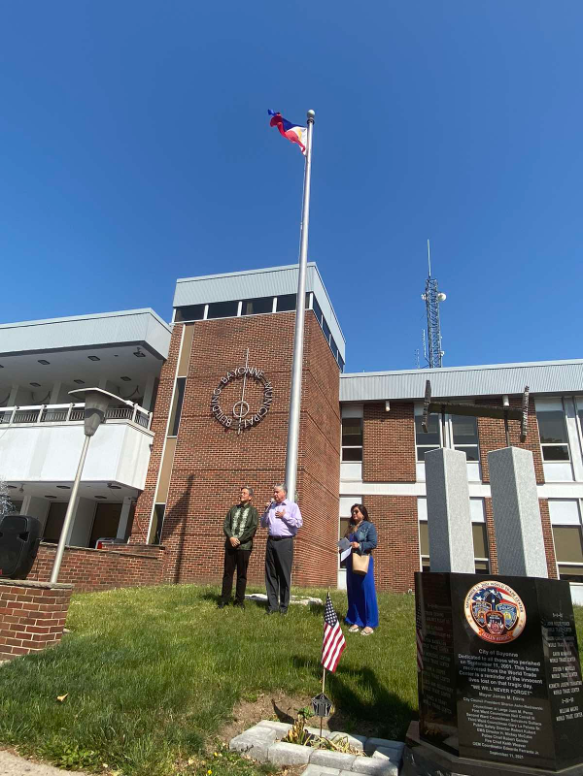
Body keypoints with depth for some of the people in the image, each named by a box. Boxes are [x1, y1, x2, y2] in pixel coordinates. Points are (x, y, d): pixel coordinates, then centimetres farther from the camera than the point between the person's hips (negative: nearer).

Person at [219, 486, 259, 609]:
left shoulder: (253, 511, 3)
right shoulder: (234, 508, 14)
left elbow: (253, 529, -7)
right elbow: (226, 524, 7)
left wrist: (239, 540, -11)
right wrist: (230, 537, -10)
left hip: (244, 546, -3)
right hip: (230, 545, 3)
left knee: (242, 574, 3)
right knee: (228, 573, 5)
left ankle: (239, 601, 12)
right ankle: (224, 600, 12)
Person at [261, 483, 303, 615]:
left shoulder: (292, 506, -1)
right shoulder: (271, 506, 13)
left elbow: (299, 523, -10)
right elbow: (263, 524, 16)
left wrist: (284, 516, -9)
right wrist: (266, 511, 2)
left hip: (285, 542, -5)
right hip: (271, 541, 5)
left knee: (284, 575, 2)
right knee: (270, 574, 7)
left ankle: (284, 606, 13)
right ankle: (272, 605, 16)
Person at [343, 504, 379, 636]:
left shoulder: (369, 526, -2)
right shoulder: (350, 527, 16)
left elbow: (373, 543, -11)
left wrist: (359, 545, -20)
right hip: (351, 562, 7)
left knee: (366, 592, -4)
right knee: (353, 593, 10)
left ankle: (370, 624, 1)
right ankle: (356, 621, 18)